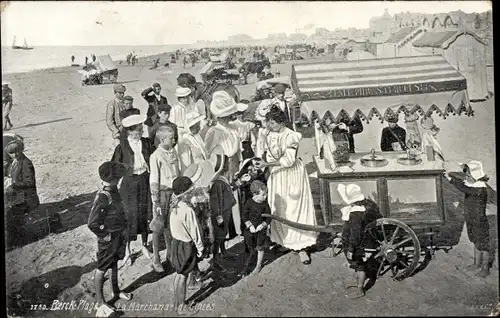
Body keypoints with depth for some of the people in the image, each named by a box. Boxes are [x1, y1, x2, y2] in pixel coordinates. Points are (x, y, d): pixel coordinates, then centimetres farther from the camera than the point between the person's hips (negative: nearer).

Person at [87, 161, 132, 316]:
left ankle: (116, 291, 45)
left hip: (119, 235, 8)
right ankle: (100, 303, 23)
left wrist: (124, 227, 10)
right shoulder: (102, 198, -28)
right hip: (108, 238, -8)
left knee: (114, 264, 25)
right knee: (102, 269, 8)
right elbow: (92, 224, -28)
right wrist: (105, 236, -17)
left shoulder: (114, 190, -2)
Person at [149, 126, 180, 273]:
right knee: (158, 226, 3)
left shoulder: (173, 152, 3)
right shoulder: (156, 156, -15)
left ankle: (170, 251, 35)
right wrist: (156, 202, -13)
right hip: (162, 192, -5)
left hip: (174, 191, 6)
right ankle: (156, 259, 15)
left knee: (170, 223, 18)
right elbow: (154, 181, -13)